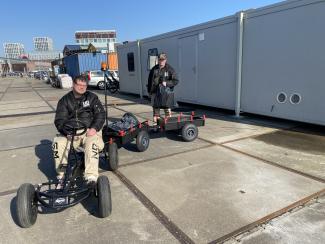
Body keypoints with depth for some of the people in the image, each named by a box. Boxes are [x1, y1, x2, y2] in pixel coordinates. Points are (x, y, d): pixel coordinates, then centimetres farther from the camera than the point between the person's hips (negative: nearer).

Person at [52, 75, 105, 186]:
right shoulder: (64, 100, 9)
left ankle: (91, 177, -34)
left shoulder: (92, 97, 8)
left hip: (89, 132, -1)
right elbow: (59, 120, 2)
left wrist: (94, 128, -16)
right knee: (58, 143, -26)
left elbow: (100, 114, 2)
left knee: (92, 143, -34)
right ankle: (62, 175, -14)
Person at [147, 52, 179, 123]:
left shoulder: (170, 69, -1)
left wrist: (166, 83, -17)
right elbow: (149, 80, 18)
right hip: (155, 93, 4)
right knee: (156, 110, 12)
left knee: (167, 111, 2)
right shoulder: (154, 69, 9)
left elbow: (176, 81, -3)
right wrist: (149, 91, 13)